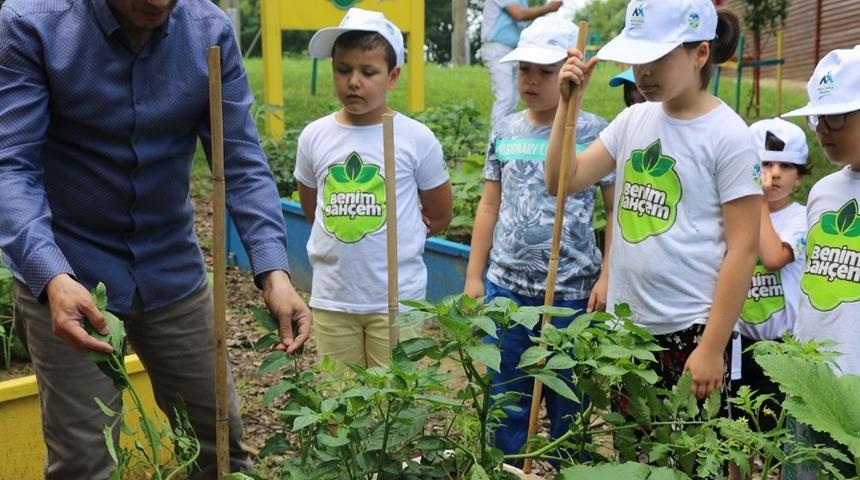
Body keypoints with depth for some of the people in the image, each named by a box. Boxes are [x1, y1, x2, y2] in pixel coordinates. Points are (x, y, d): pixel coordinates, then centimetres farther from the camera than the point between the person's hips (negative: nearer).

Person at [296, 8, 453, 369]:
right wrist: (344, 241, 3)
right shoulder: (314, 136, -1)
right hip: (331, 298, 3)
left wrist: (394, 244, 3)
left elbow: (440, 216, 3)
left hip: (398, 298, -2)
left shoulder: (417, 139, -8)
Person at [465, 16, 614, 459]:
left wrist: (607, 277, -10)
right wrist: (473, 277, 9)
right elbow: (489, 207, 10)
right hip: (505, 287, 4)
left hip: (571, 290, -3)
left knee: (567, 402, 9)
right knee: (506, 399, 14)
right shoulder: (504, 132, 5)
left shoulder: (594, 132, -5)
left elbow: (616, 209, -2)